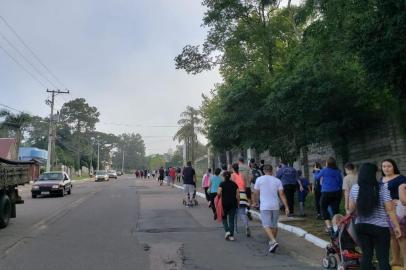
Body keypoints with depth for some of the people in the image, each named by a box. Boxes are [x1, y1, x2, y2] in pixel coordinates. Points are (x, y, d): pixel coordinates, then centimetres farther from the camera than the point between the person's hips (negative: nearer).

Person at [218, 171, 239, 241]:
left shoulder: (222, 184, -4)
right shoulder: (234, 184, 6)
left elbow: (218, 193, -16)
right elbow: (238, 194, 3)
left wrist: (220, 196, 5)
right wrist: (238, 203, 11)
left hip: (224, 203, -3)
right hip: (233, 204, 3)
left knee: (224, 217, 16)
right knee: (231, 220, 8)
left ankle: (227, 231, -3)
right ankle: (231, 236, 5)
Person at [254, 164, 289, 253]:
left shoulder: (259, 179, -2)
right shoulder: (277, 180, 3)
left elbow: (256, 193, 3)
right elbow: (282, 194, -3)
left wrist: (256, 202, 21)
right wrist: (286, 207, -2)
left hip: (264, 206, -3)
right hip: (275, 206, 3)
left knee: (266, 225, -3)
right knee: (274, 225, 17)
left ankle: (273, 241, -22)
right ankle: (272, 241, 31)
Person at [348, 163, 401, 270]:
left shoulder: (354, 188, -2)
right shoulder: (382, 188, -12)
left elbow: (351, 208, 6)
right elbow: (390, 210, -10)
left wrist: (349, 215, 26)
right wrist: (396, 226, -1)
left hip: (361, 226, 3)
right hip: (380, 227, -3)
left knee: (366, 255, 11)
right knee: (383, 257, 4)